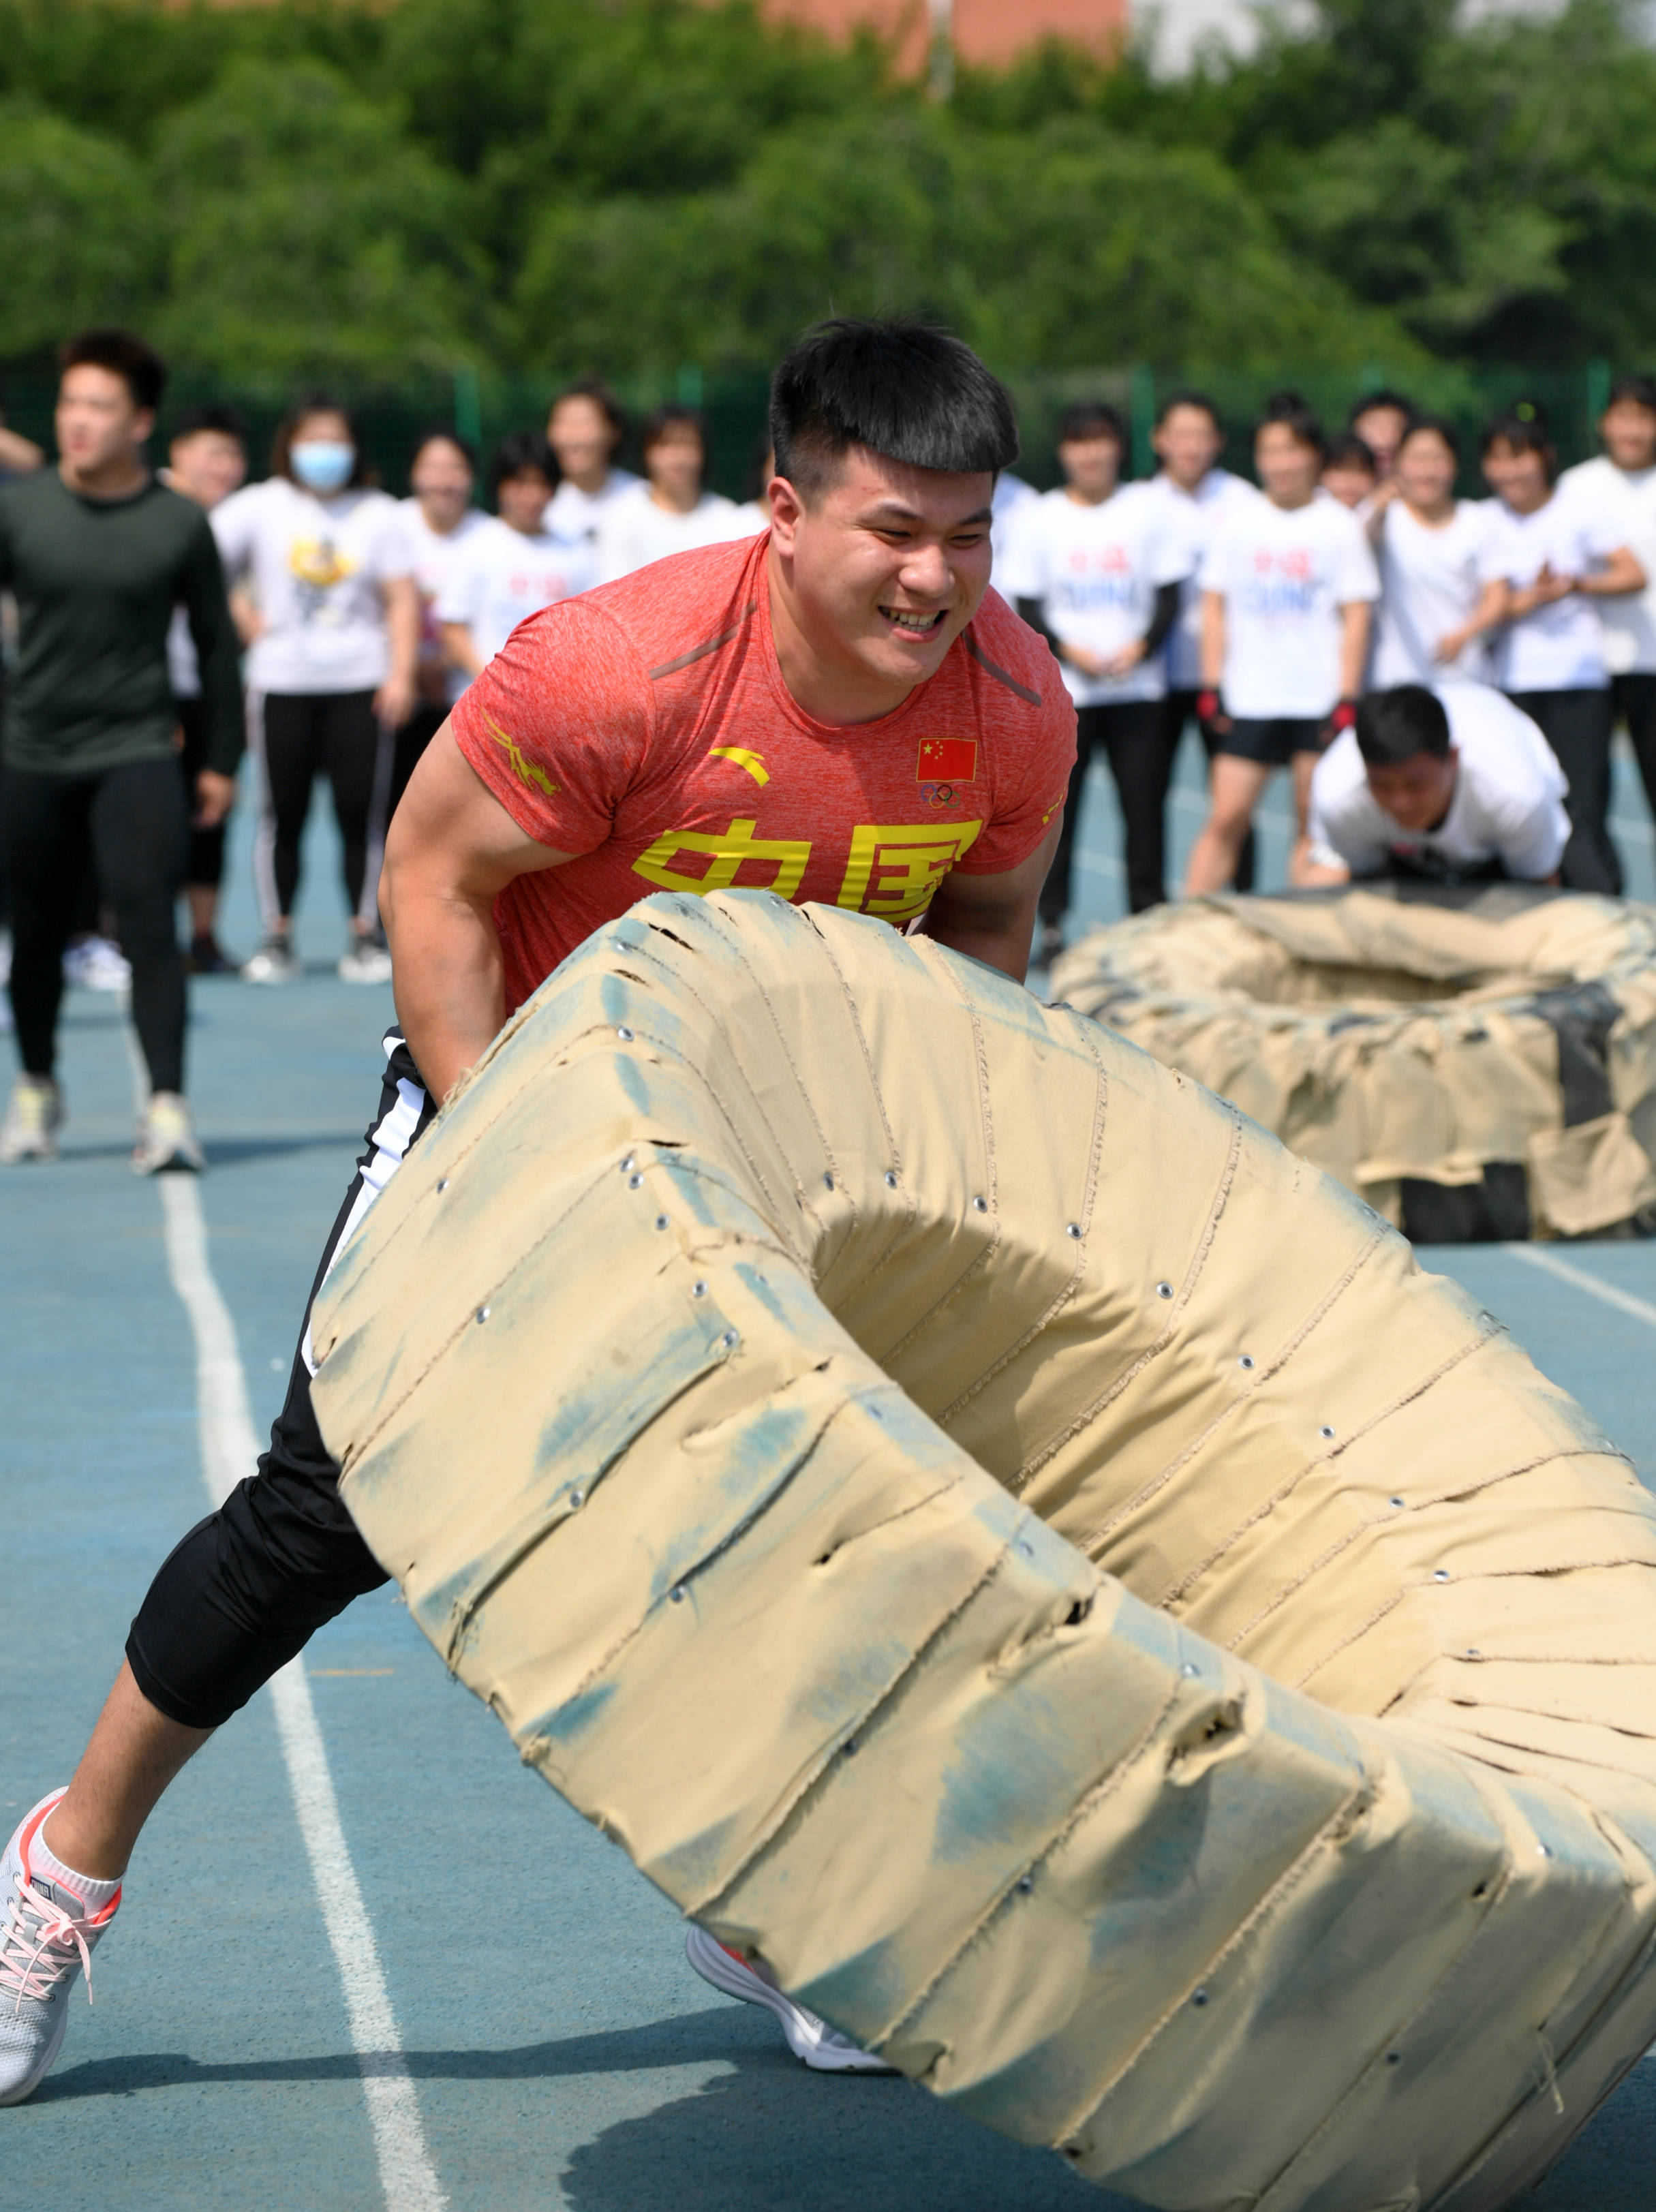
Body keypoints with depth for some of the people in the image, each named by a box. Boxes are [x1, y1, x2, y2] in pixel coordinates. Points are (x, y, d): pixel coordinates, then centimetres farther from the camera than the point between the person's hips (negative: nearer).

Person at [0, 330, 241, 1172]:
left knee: (150, 926, -14)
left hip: (136, 755, -2)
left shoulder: (179, 524, -2)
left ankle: (166, 1104, -14)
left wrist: (221, 760, 9)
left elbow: (216, 644, 8)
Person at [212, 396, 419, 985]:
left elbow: (402, 600, 4)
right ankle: (277, 940, 7)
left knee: (362, 812, -3)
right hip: (282, 682, 0)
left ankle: (366, 937, 5)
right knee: (283, 813, 0)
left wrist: (401, 675, -5)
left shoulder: (378, 513, 6)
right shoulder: (261, 507, 4)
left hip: (360, 684, 0)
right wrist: (242, 621, -5)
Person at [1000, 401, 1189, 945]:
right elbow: (1026, 606, 4)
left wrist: (1141, 646, -11)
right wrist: (1066, 649, -13)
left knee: (1144, 804, -3)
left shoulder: (1149, 508, 6)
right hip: (1063, 689, 0)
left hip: (1138, 687, 0)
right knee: (1056, 802, -4)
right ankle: (1052, 921, 4)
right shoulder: (1038, 516, 5)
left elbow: (1169, 595, 6)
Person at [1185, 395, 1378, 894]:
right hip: (1247, 699, 1)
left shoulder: (1340, 526, 2)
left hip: (1318, 699, -1)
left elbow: (1356, 617, 1)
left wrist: (1347, 698, -5)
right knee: (1226, 818, -5)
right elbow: (1214, 606, 12)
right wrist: (1213, 686, 4)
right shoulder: (1240, 524, 8)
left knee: (1316, 824, 1)